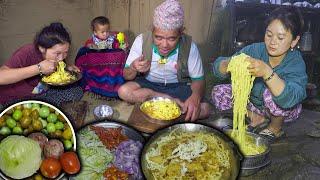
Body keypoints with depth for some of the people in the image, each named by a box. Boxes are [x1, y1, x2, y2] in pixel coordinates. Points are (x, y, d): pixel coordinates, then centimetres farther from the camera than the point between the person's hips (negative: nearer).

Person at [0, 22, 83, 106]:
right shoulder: (27, 53, -28)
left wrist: (67, 68, -10)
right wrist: (38, 68, -43)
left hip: (43, 93, 7)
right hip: (16, 99, -7)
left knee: (77, 91, -7)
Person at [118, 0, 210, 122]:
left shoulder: (189, 46, -18)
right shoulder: (141, 41, -17)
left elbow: (198, 79, -11)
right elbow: (126, 75, -9)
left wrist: (195, 97, -34)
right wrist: (133, 69, -35)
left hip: (178, 87, -1)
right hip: (147, 84, 2)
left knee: (204, 109, -24)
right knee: (123, 91, -29)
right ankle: (174, 102, -17)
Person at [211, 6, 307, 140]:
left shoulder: (296, 63, -27)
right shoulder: (255, 50, -19)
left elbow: (290, 99, -46)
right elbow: (217, 68, -23)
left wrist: (267, 72, -58)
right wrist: (229, 64, -47)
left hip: (286, 110, -3)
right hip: (253, 101, 4)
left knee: (270, 93, -36)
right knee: (218, 92, -13)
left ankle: (276, 128, -2)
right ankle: (257, 118, 8)